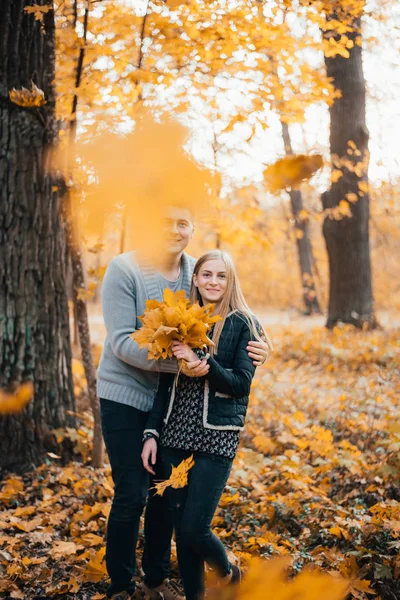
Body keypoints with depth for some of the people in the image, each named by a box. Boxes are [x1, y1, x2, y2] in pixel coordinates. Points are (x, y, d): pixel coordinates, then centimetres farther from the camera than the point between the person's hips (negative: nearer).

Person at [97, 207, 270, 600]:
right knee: (131, 494, -2)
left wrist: (252, 351, -17)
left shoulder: (196, 272, -2)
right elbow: (121, 341, -22)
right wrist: (175, 361, -35)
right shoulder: (124, 269, -16)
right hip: (126, 395, -5)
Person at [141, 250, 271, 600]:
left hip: (216, 437, -4)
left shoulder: (243, 324, -2)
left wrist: (200, 361, -22)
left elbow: (241, 383, -10)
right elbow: (166, 383, 11)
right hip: (176, 435, 4)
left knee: (194, 529, -7)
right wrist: (152, 432, 6)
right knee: (181, 527, 7)